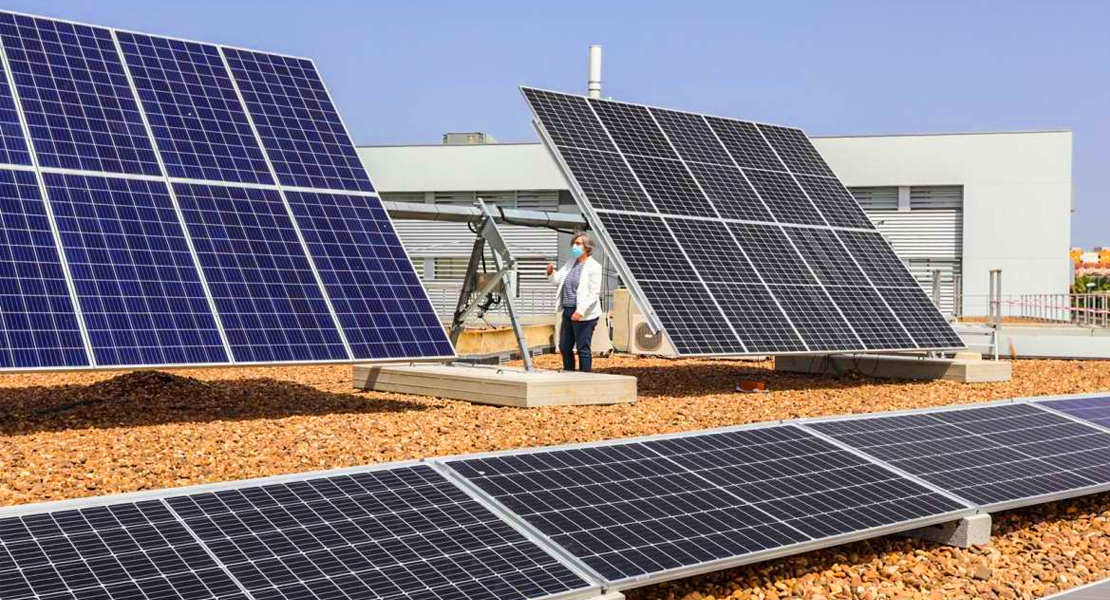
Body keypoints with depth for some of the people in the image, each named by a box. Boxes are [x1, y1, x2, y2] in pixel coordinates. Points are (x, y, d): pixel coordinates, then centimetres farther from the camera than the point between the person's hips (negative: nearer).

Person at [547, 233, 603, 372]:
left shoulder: (593, 267, -9)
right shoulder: (571, 263, 15)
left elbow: (594, 293, -15)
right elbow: (557, 279, 15)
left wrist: (580, 311, -22)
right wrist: (551, 272, -7)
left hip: (583, 315, -8)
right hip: (568, 311, 8)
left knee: (583, 349, -3)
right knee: (564, 347, 13)